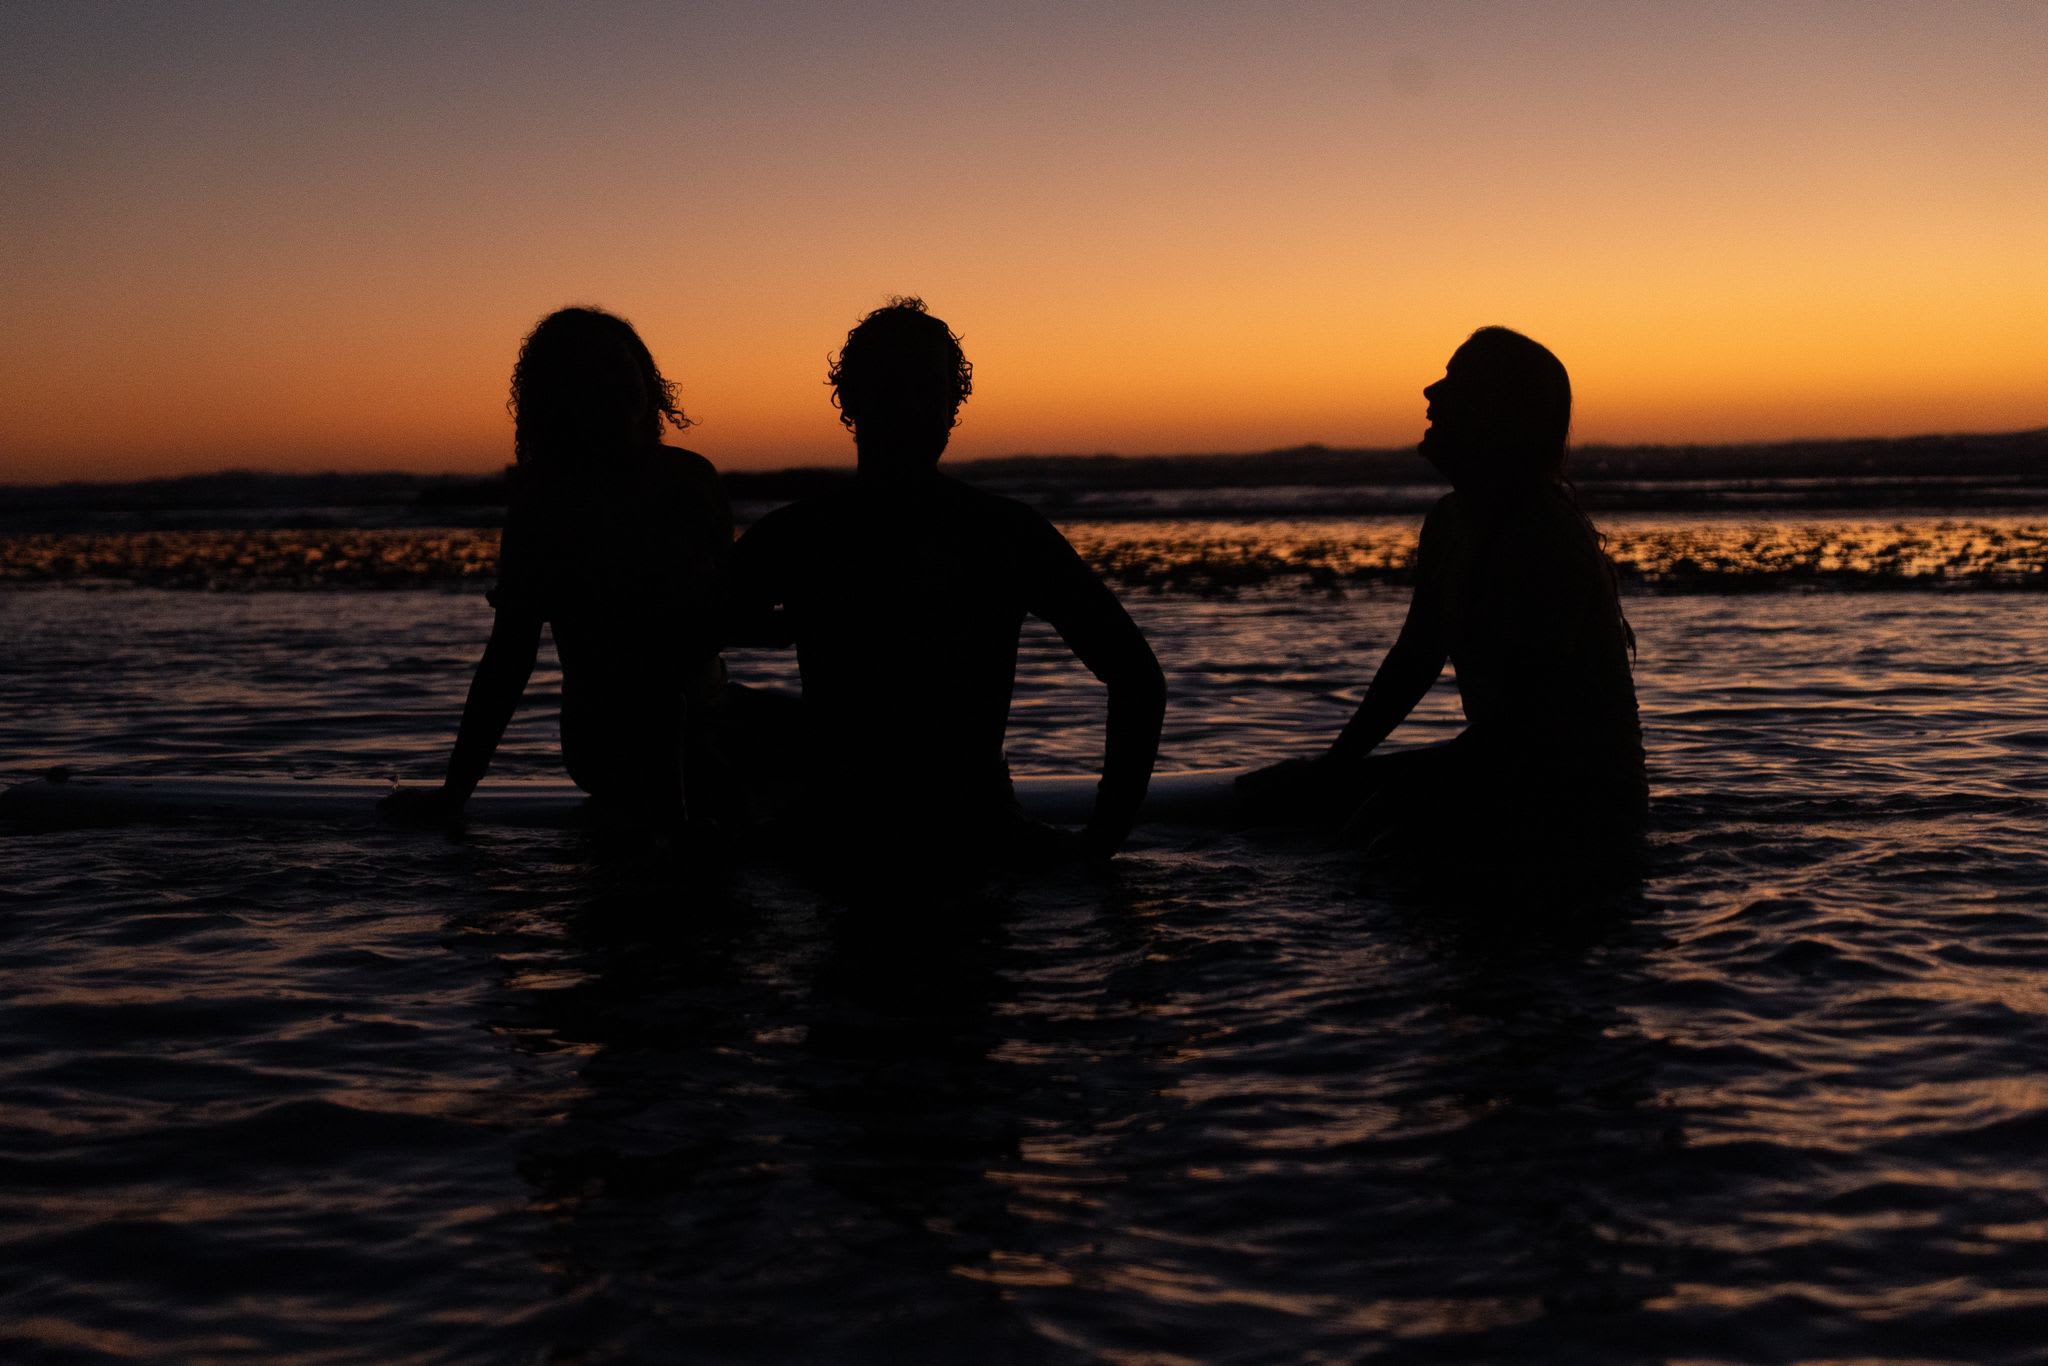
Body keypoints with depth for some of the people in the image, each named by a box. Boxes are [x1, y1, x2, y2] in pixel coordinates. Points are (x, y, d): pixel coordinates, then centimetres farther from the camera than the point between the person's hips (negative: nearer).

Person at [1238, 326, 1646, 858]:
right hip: (1500, 765, 9)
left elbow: (1524, 712, -26)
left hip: (1583, 796, -9)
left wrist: (1398, 799, -25)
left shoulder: (1550, 540, -22)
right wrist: (1337, 763, 9)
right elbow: (1414, 655, 15)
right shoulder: (1450, 521, 7)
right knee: (1273, 788, 4)